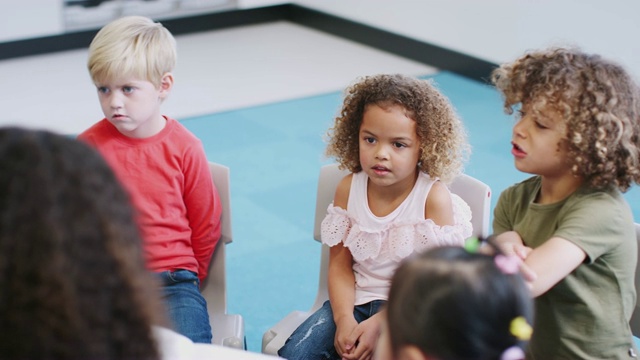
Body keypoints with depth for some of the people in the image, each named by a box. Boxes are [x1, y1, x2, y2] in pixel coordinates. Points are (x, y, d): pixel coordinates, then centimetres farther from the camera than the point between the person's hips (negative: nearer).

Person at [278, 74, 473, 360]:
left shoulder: (434, 197, -15)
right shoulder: (348, 188, -2)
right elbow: (340, 263, -1)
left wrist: (379, 323, -21)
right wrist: (344, 318, -17)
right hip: (355, 299, 4)